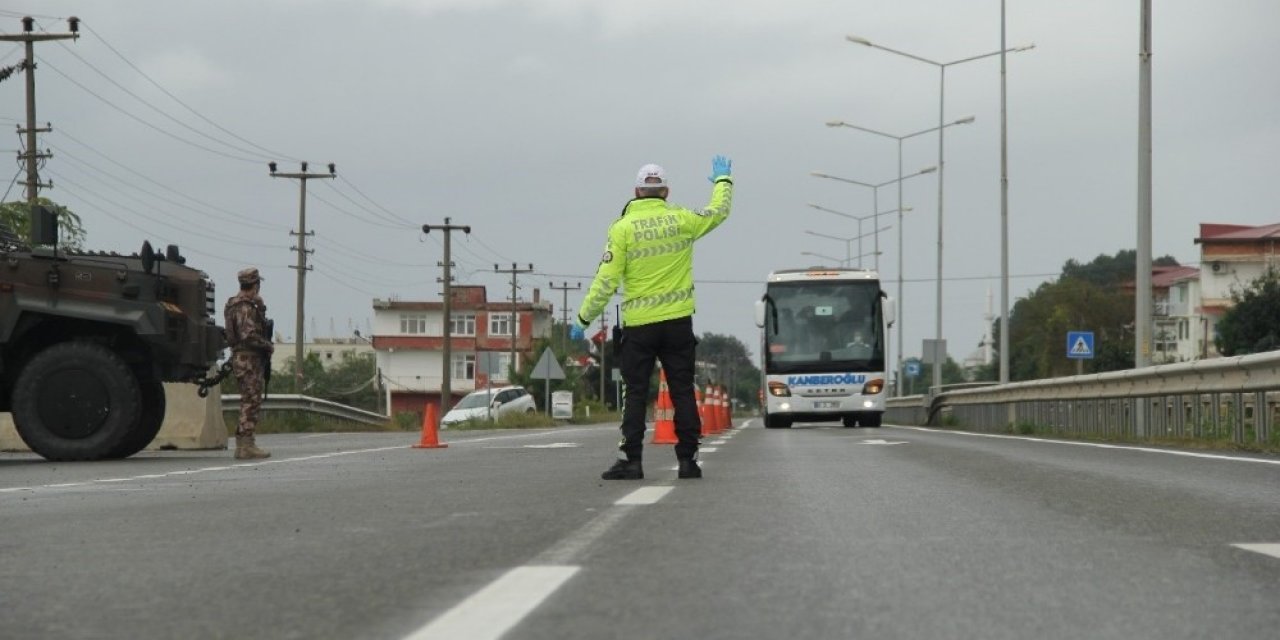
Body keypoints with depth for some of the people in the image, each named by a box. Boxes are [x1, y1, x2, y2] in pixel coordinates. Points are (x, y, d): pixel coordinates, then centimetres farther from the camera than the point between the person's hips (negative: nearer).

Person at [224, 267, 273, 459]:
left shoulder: (237, 305, 16)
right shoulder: (245, 308, -16)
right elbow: (249, 336, -25)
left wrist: (260, 306, 8)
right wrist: (269, 346, -11)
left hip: (242, 358, 10)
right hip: (249, 359, -10)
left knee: (249, 403, 14)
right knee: (251, 402, -8)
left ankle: (243, 444, 16)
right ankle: (246, 446, -9)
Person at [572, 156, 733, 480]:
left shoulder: (622, 228, -6)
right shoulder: (681, 220, 0)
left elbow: (606, 280, -9)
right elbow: (719, 212, 19)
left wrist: (584, 318, 0)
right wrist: (723, 179, 37)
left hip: (639, 325, -2)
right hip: (678, 322, 2)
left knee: (635, 394, 3)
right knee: (683, 392, 6)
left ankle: (630, 460, -1)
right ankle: (688, 459, 6)